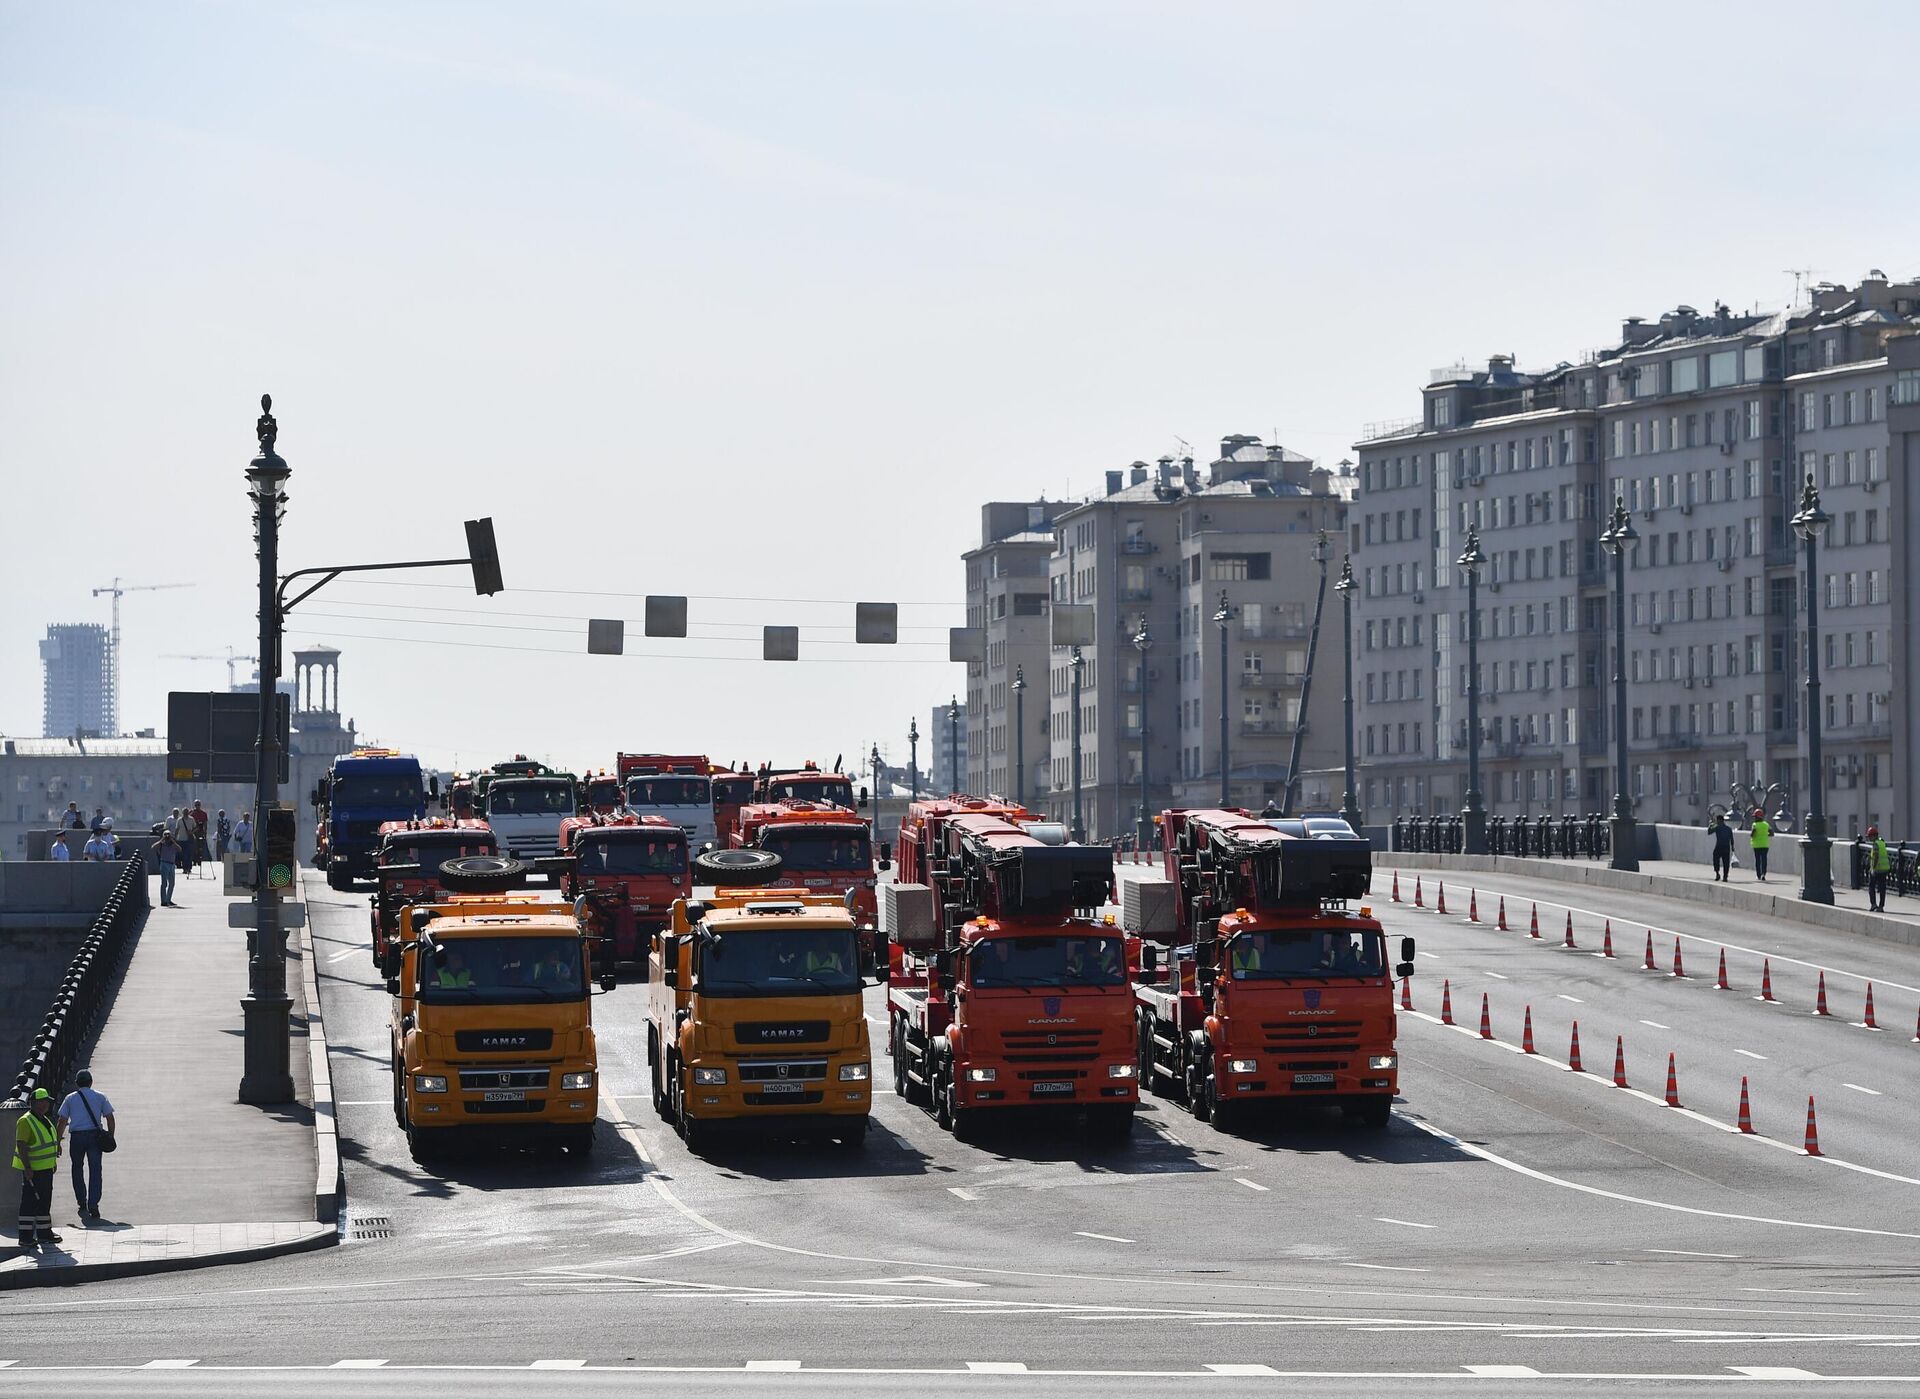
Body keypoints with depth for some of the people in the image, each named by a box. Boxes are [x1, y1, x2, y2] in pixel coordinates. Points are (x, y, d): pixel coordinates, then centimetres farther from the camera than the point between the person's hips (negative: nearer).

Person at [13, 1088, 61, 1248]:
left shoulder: (45, 1120, 13)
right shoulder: (26, 1122, -16)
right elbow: (21, 1146, -21)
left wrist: (54, 1163, 24)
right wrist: (27, 1168, -26)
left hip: (46, 1169, 9)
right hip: (32, 1170, -9)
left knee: (44, 1202, 15)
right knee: (29, 1203, -8)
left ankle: (44, 1233, 25)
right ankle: (26, 1238, -7)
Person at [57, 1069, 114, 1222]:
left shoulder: (71, 1098, 5)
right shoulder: (100, 1097, 7)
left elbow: (62, 1121, 1)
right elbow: (110, 1119, 4)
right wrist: (110, 1138, 10)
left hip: (76, 1136, 0)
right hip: (95, 1135, 0)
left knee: (77, 1169, 16)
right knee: (95, 1171, 2)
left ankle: (82, 1203, 12)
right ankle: (93, 1207, -5)